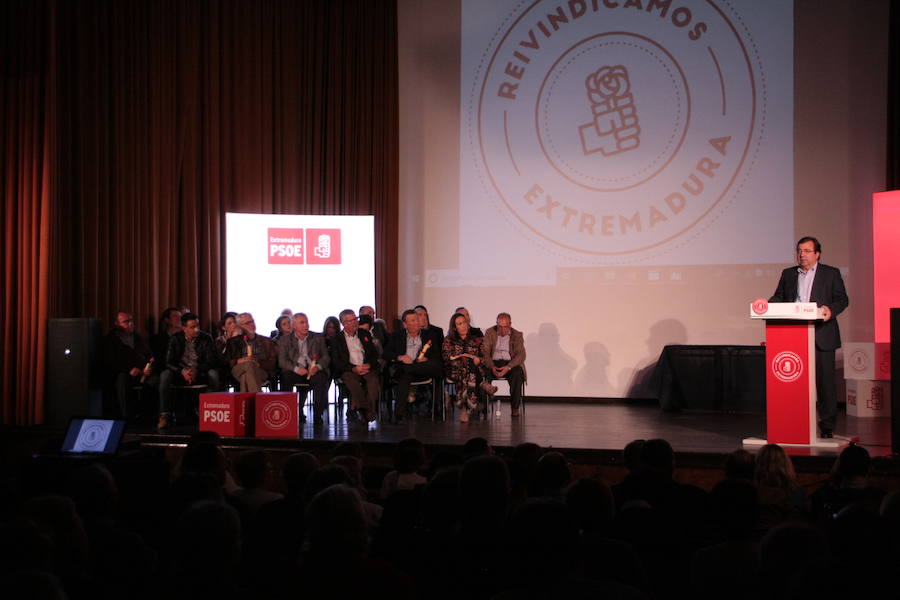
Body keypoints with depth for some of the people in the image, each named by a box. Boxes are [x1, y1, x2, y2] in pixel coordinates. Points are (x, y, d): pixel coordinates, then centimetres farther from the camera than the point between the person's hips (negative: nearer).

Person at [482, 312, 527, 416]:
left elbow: (521, 355, -5)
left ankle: (515, 407, -25)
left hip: (511, 364, -1)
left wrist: (508, 367, -23)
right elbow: (485, 352, 0)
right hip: (493, 363, 1)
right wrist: (492, 367, -19)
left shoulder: (517, 335, 6)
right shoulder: (490, 333, 9)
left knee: (517, 373, -34)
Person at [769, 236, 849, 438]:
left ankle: (827, 426, 7)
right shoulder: (788, 274, 17)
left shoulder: (831, 273, 8)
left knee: (824, 380, -1)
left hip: (821, 337, -2)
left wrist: (830, 309, -18)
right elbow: (779, 297, 15)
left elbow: (842, 299, 3)